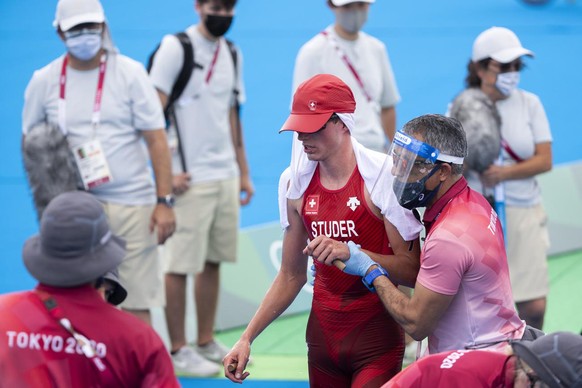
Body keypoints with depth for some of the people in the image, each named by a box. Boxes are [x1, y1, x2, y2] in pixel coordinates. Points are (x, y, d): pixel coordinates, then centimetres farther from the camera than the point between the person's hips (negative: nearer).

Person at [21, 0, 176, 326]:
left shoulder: (130, 73, 0)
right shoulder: (44, 81, 5)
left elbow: (156, 139, -2)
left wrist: (164, 201, -9)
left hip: (131, 204, -1)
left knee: (136, 304, -1)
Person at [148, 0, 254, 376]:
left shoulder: (232, 55, 12)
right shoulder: (175, 48, -9)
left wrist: (244, 172, 18)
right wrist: (165, 172, -15)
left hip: (226, 176, 7)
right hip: (190, 178, -7)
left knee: (213, 261, 12)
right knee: (181, 266, -2)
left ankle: (207, 342, 21)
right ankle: (179, 350, 5)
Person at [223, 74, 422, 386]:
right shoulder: (298, 182, 3)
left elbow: (411, 270, -16)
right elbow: (291, 275, 12)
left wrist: (350, 252, -29)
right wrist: (247, 337, 7)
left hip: (376, 337, -5)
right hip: (323, 331, 5)